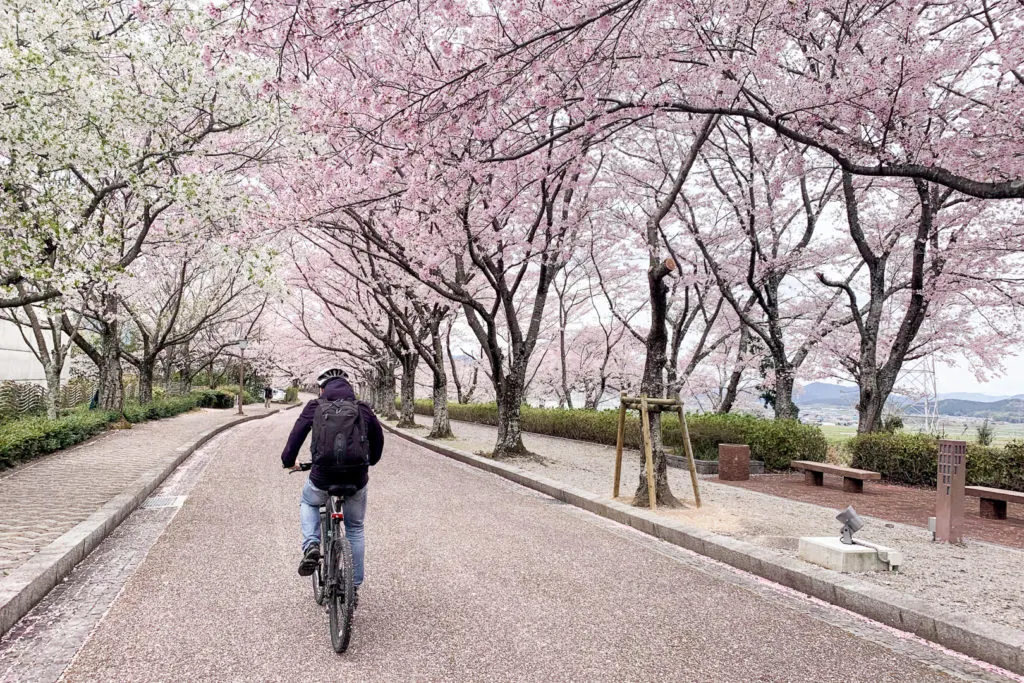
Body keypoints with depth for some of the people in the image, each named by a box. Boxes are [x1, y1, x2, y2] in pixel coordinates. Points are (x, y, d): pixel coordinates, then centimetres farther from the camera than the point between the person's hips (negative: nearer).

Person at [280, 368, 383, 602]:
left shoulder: (315, 407, 4)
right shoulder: (363, 409, 8)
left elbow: (296, 435, 3)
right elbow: (378, 439, 17)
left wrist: (288, 461, 22)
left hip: (322, 479, -1)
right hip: (357, 480, 1)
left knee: (308, 503, 34)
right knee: (355, 529, 23)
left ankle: (311, 546, 9)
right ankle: (354, 587, 25)